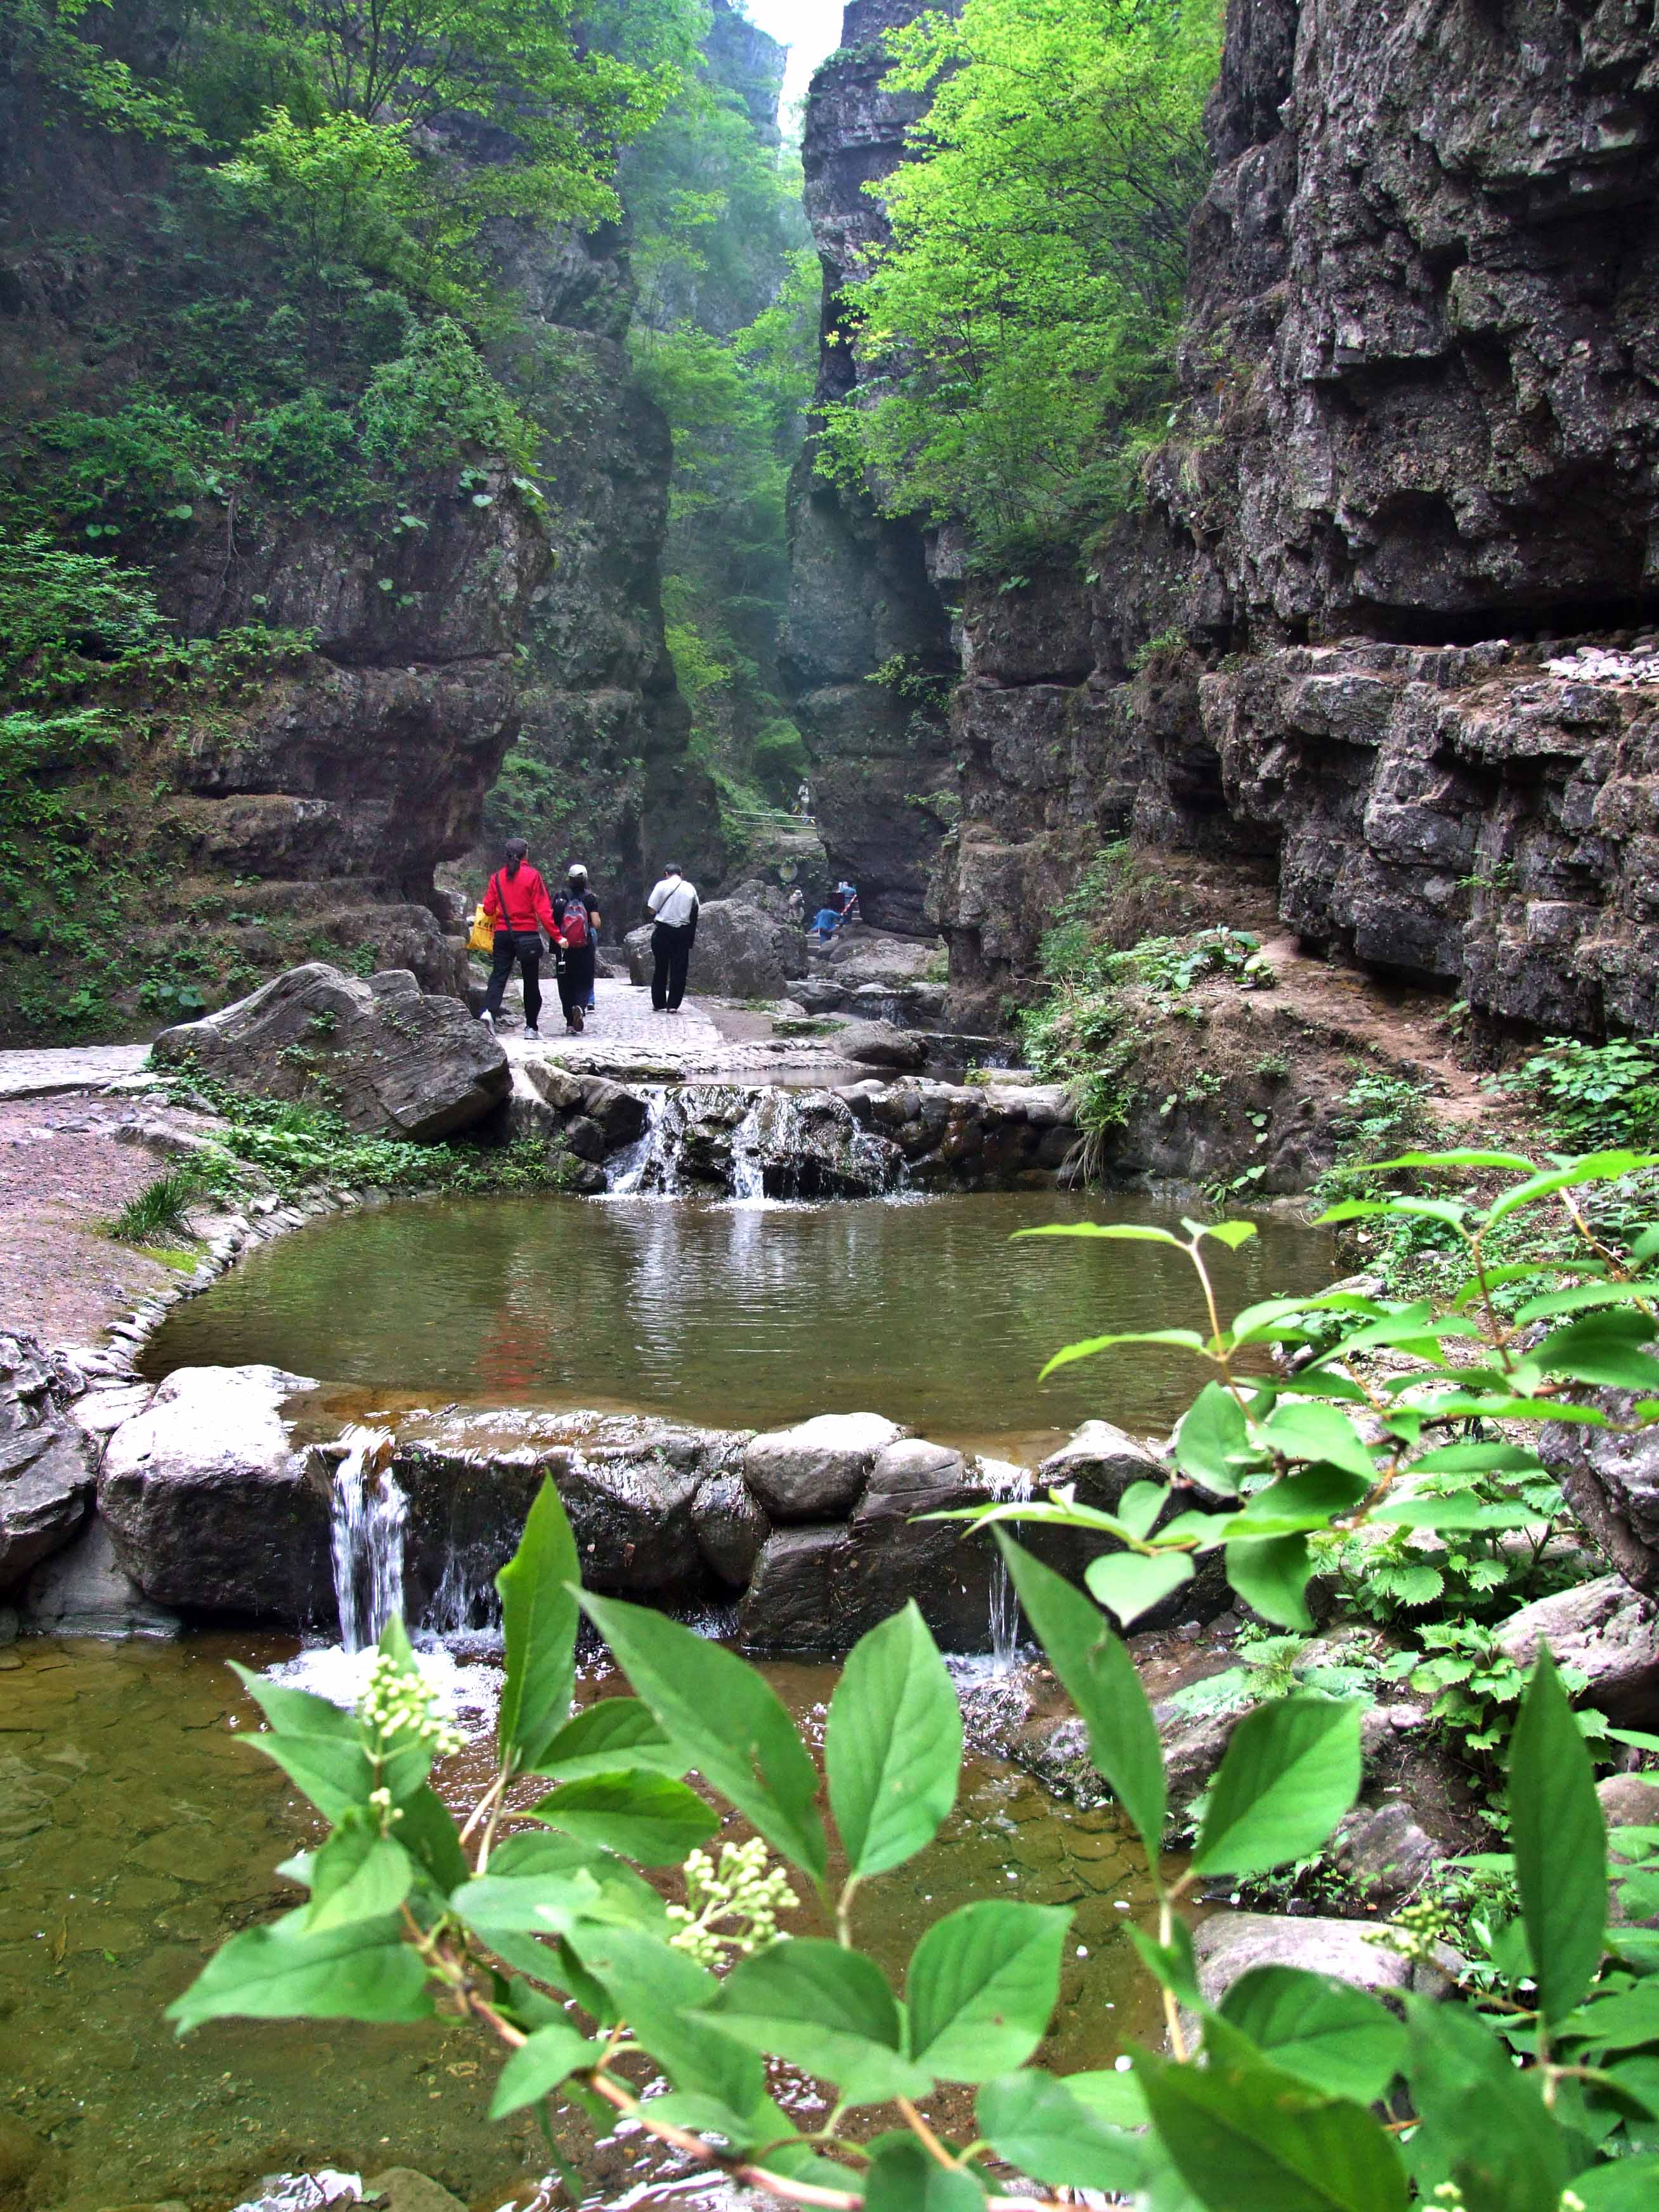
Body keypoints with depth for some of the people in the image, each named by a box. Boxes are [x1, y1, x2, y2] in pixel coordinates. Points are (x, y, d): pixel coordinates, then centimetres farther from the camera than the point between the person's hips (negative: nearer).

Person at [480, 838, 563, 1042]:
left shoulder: (497, 877, 3)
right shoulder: (532, 876, -6)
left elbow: (488, 908, 3)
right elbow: (543, 910, -11)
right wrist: (557, 936, -9)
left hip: (502, 934, 2)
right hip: (527, 933, -2)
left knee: (498, 976, 2)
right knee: (531, 981, 9)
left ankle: (489, 1011, -25)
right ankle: (531, 1028, 13)